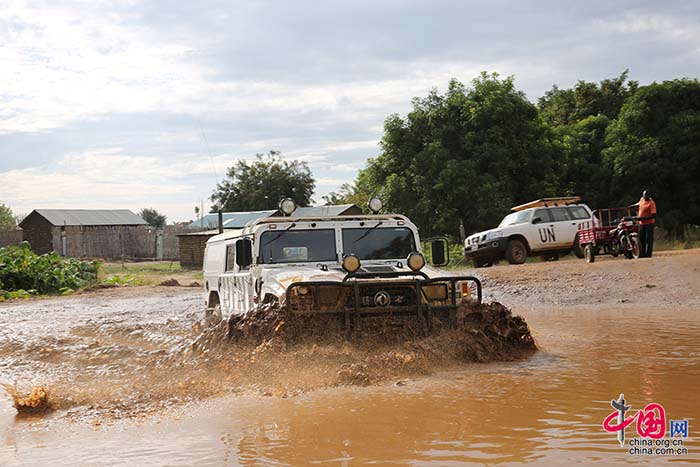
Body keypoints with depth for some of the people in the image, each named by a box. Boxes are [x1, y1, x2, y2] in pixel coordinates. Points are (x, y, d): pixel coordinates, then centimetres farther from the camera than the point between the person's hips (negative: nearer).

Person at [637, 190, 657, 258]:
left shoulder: (651, 203, -15)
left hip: (649, 223, -7)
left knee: (649, 239, -5)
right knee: (641, 239, 11)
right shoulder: (642, 200, 6)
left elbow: (653, 215, -21)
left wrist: (643, 218, -26)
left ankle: (648, 254, -3)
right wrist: (638, 215, 21)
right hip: (641, 223, 7)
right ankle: (642, 254, 18)